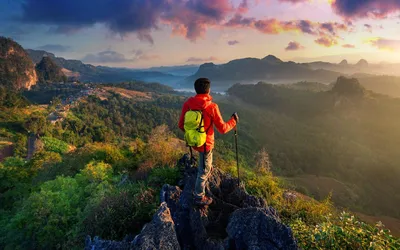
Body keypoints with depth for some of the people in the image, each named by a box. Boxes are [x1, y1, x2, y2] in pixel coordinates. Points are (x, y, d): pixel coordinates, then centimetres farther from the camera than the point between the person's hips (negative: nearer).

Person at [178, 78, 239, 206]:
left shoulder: (187, 104, -11)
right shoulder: (212, 107, -24)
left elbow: (181, 125, -2)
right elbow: (222, 129, -16)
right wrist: (233, 121, 3)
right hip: (205, 143, -5)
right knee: (204, 170, 13)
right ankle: (199, 198, 28)